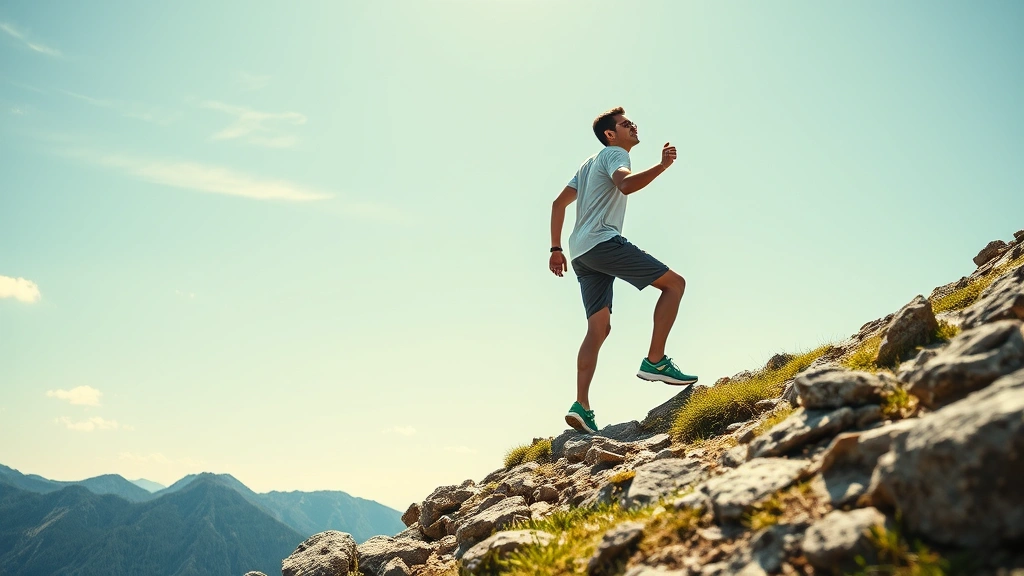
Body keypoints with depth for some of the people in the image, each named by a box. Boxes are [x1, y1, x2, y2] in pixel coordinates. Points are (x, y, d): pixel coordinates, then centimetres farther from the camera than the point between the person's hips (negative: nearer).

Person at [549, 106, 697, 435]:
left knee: (599, 327, 4)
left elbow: (558, 203, 28)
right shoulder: (614, 154, 3)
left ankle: (581, 406, -6)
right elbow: (626, 185, -22)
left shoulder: (589, 164, 31)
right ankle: (655, 361, -11)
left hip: (581, 253, 9)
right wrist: (662, 166, -28)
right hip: (603, 242, -9)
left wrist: (556, 249, 24)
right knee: (674, 283, -5)